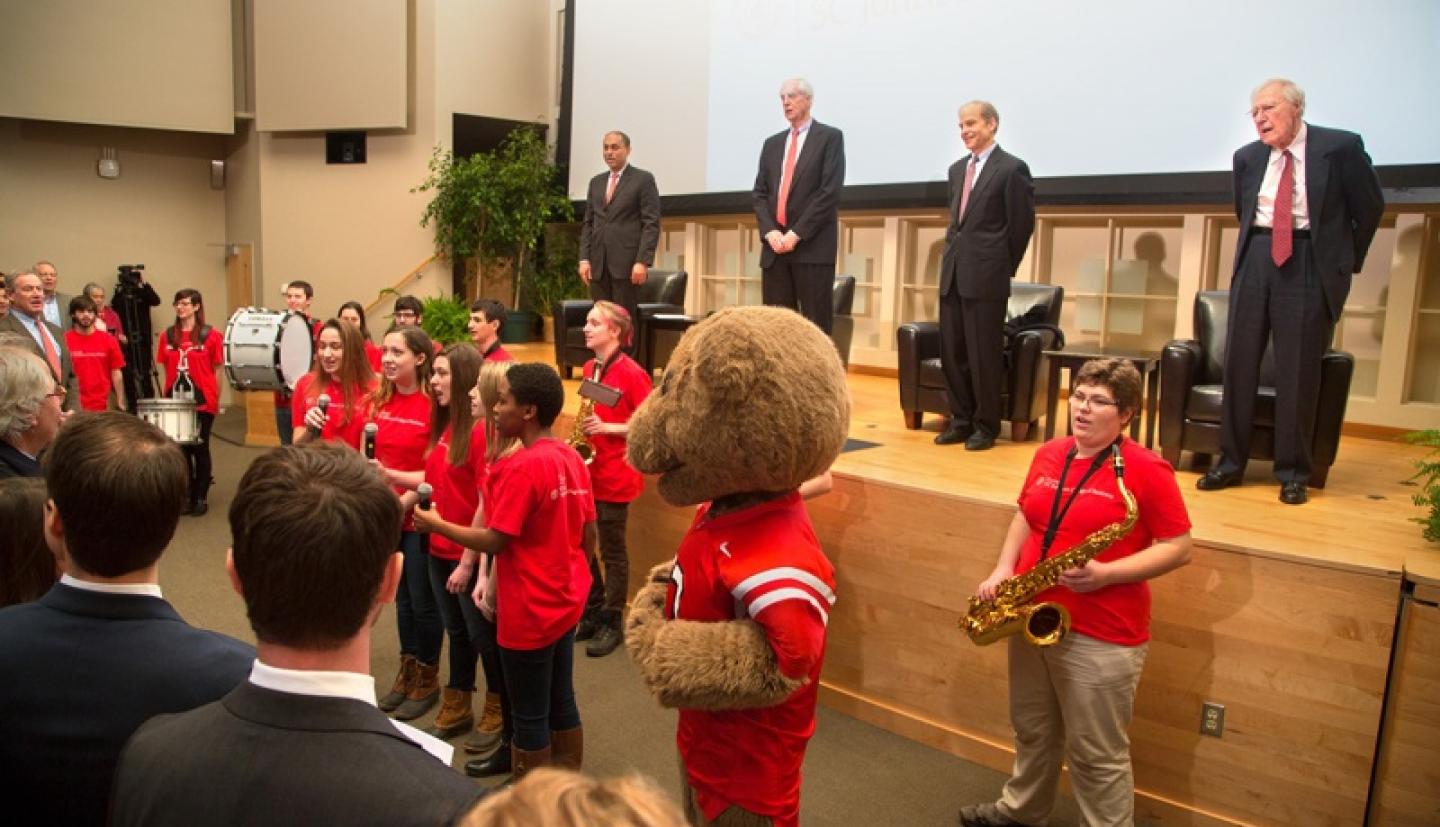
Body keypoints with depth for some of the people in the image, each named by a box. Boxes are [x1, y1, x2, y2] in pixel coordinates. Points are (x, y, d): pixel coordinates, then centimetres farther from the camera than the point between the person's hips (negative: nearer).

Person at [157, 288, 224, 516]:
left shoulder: (211, 335, -4)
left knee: (200, 448, 3)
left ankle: (202, 498, 12)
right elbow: (167, 369, 11)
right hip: (176, 400, 3)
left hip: (202, 401, -3)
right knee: (182, 448, 9)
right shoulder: (167, 336, 6)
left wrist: (217, 400, -2)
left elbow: (216, 370, 0)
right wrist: (167, 395, 6)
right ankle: (188, 496, 18)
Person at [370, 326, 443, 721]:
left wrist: (394, 476, -24)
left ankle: (427, 680, 26)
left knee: (423, 602, 7)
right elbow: (370, 455, 13)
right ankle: (407, 672, 34)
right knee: (402, 597, 18)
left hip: (420, 517, -6)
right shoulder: (381, 400, 3)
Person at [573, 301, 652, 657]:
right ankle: (592, 613, 27)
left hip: (614, 474, -7)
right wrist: (585, 427, 2)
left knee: (612, 551, 4)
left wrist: (606, 427, -21)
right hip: (585, 469, 7)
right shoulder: (589, 369, 8)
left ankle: (612, 623, 16)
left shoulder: (632, 373, -14)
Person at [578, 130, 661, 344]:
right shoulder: (596, 182, 18)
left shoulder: (643, 179, 1)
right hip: (598, 263, 5)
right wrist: (584, 258, 5)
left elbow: (651, 224, -5)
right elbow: (588, 223, 17)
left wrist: (642, 261, -15)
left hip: (627, 262, -5)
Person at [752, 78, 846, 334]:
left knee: (815, 325, -5)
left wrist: (797, 233, -14)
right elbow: (759, 193, 13)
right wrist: (770, 231, -5)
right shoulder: (772, 144, 19)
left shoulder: (830, 137, 3)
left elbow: (830, 192, -8)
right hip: (775, 246, 5)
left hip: (812, 246, -5)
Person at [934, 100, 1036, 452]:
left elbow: (1022, 224, -4)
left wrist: (1005, 268, 1)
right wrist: (953, 254, 15)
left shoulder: (1012, 168, -6)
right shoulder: (957, 169, 16)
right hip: (952, 273, 7)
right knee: (952, 351, 9)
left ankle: (986, 425, 11)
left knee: (984, 354, -1)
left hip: (985, 276, -7)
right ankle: (961, 420, 21)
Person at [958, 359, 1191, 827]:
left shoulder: (1146, 469, -13)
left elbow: (1178, 548, -12)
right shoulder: (1048, 455, 5)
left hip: (1102, 636, -6)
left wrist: (1105, 574, -23)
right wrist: (1003, 568, 1)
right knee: (1032, 731, 24)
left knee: (1096, 754, 6)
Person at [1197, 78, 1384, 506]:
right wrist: (1260, 249, 17)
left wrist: (1349, 261, 8)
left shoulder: (1341, 147, -4)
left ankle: (1293, 472, 9)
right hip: (1256, 260, 4)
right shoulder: (1247, 157, 6)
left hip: (1310, 264, -4)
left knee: (1298, 369, -2)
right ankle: (1231, 462, 13)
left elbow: (1371, 206, 4)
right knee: (1238, 361, 3)